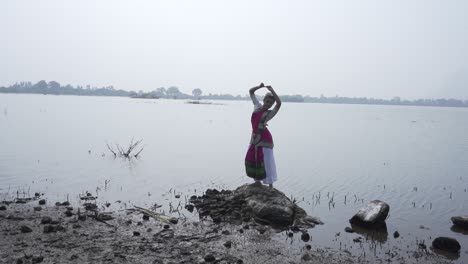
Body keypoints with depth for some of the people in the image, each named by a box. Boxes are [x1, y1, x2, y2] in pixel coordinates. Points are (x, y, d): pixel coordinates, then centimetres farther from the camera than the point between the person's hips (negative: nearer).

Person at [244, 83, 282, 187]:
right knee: (250, 159, 11)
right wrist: (259, 87, -6)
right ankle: (257, 180, 26)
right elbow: (251, 91, 11)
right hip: (254, 138, 6)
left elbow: (279, 103, -28)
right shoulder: (257, 106, 5)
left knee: (266, 162, -3)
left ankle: (270, 185, 7)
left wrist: (272, 90, -26)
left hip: (264, 139, -6)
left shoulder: (270, 113, -9)